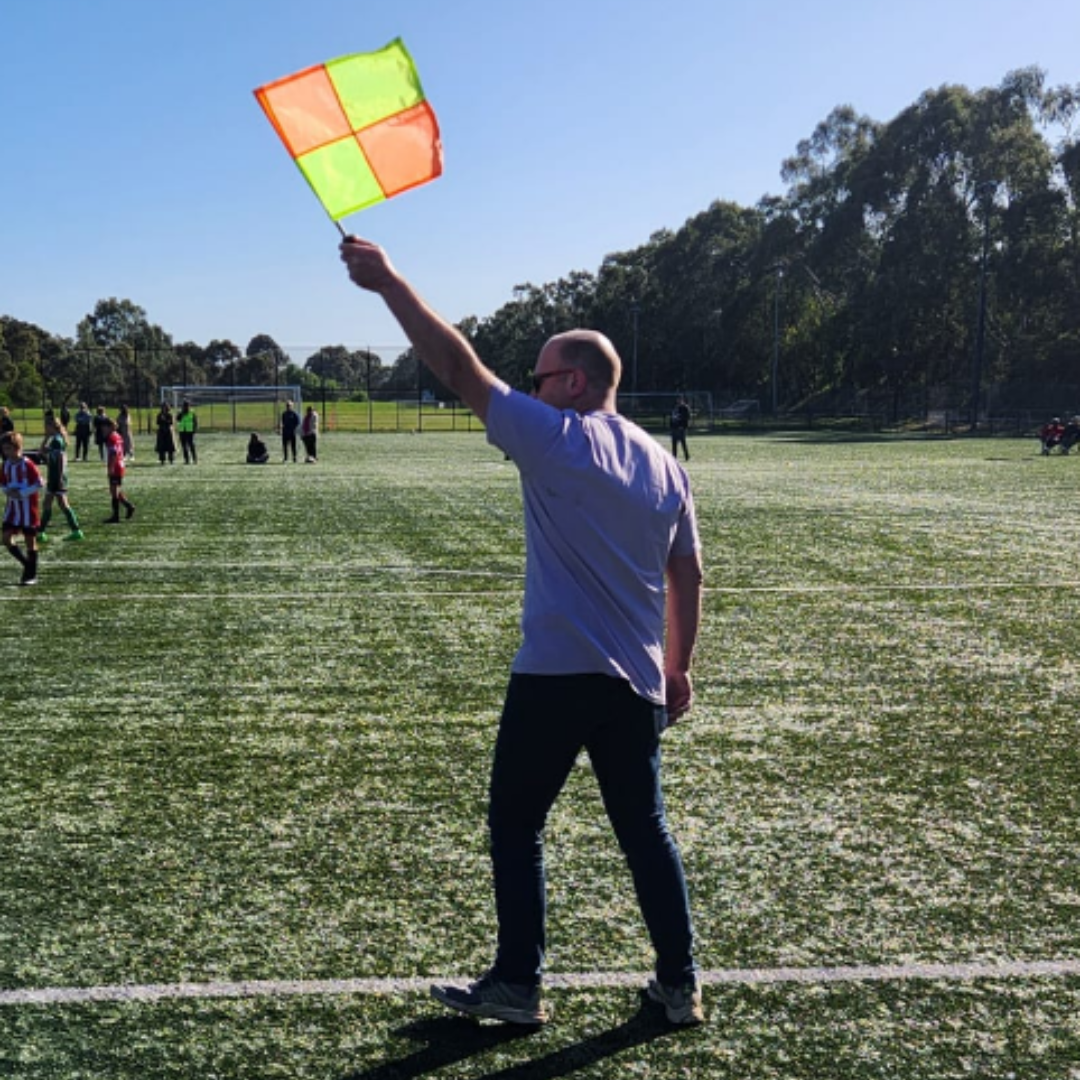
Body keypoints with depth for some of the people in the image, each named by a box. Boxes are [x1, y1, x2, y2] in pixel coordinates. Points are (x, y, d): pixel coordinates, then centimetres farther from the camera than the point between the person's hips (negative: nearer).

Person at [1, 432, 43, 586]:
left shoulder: (27, 465, -13)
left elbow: (39, 485, -15)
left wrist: (21, 493, -19)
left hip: (28, 509, -6)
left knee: (30, 541, 3)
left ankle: (32, 575, 13)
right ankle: (27, 565, 16)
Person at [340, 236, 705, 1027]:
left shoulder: (556, 438, -8)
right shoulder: (666, 465, 10)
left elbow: (459, 368, -11)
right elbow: (688, 578, 13)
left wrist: (390, 283, -6)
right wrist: (679, 667, 22)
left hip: (555, 677, -6)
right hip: (638, 685, 6)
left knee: (516, 827, 9)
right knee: (646, 830, 15)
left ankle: (518, 986, 14)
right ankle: (681, 985, 20)